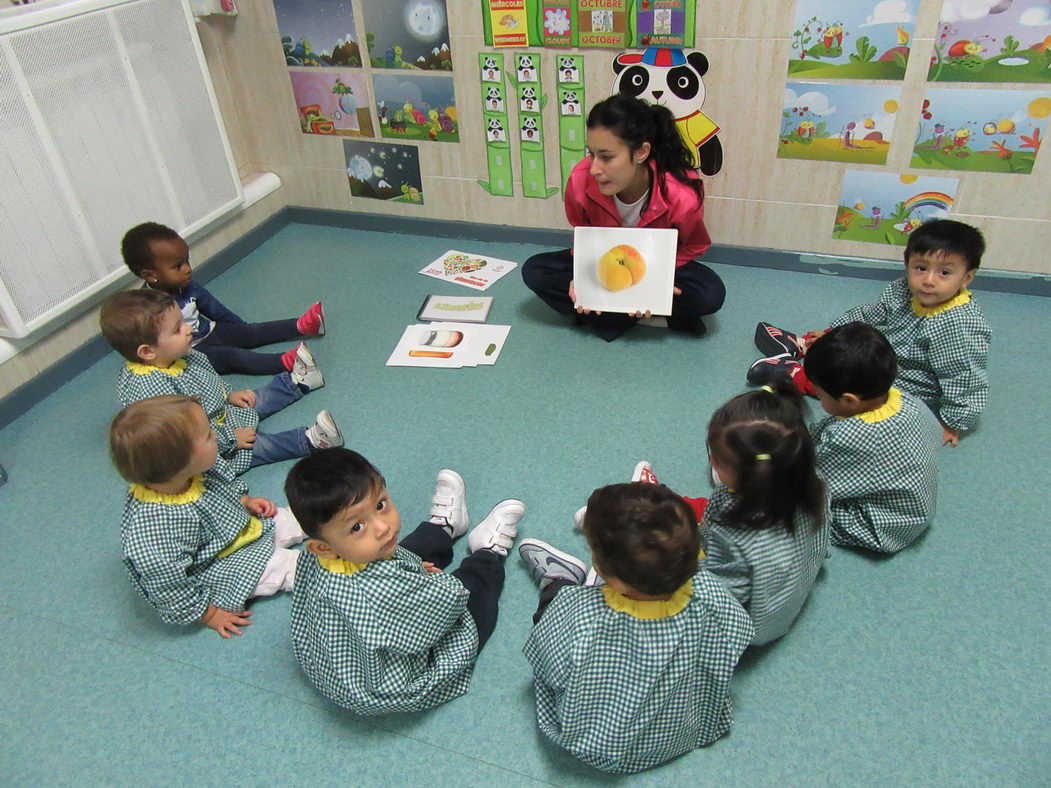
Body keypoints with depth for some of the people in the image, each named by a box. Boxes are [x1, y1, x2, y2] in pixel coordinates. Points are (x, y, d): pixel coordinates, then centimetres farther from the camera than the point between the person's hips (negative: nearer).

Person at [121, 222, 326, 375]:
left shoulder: (186, 286, -2)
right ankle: (284, 362, -41)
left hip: (209, 332, 8)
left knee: (253, 331, -3)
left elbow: (214, 308, 11)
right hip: (189, 354, -8)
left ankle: (301, 326, -7)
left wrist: (241, 328, 17)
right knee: (233, 356, -25)